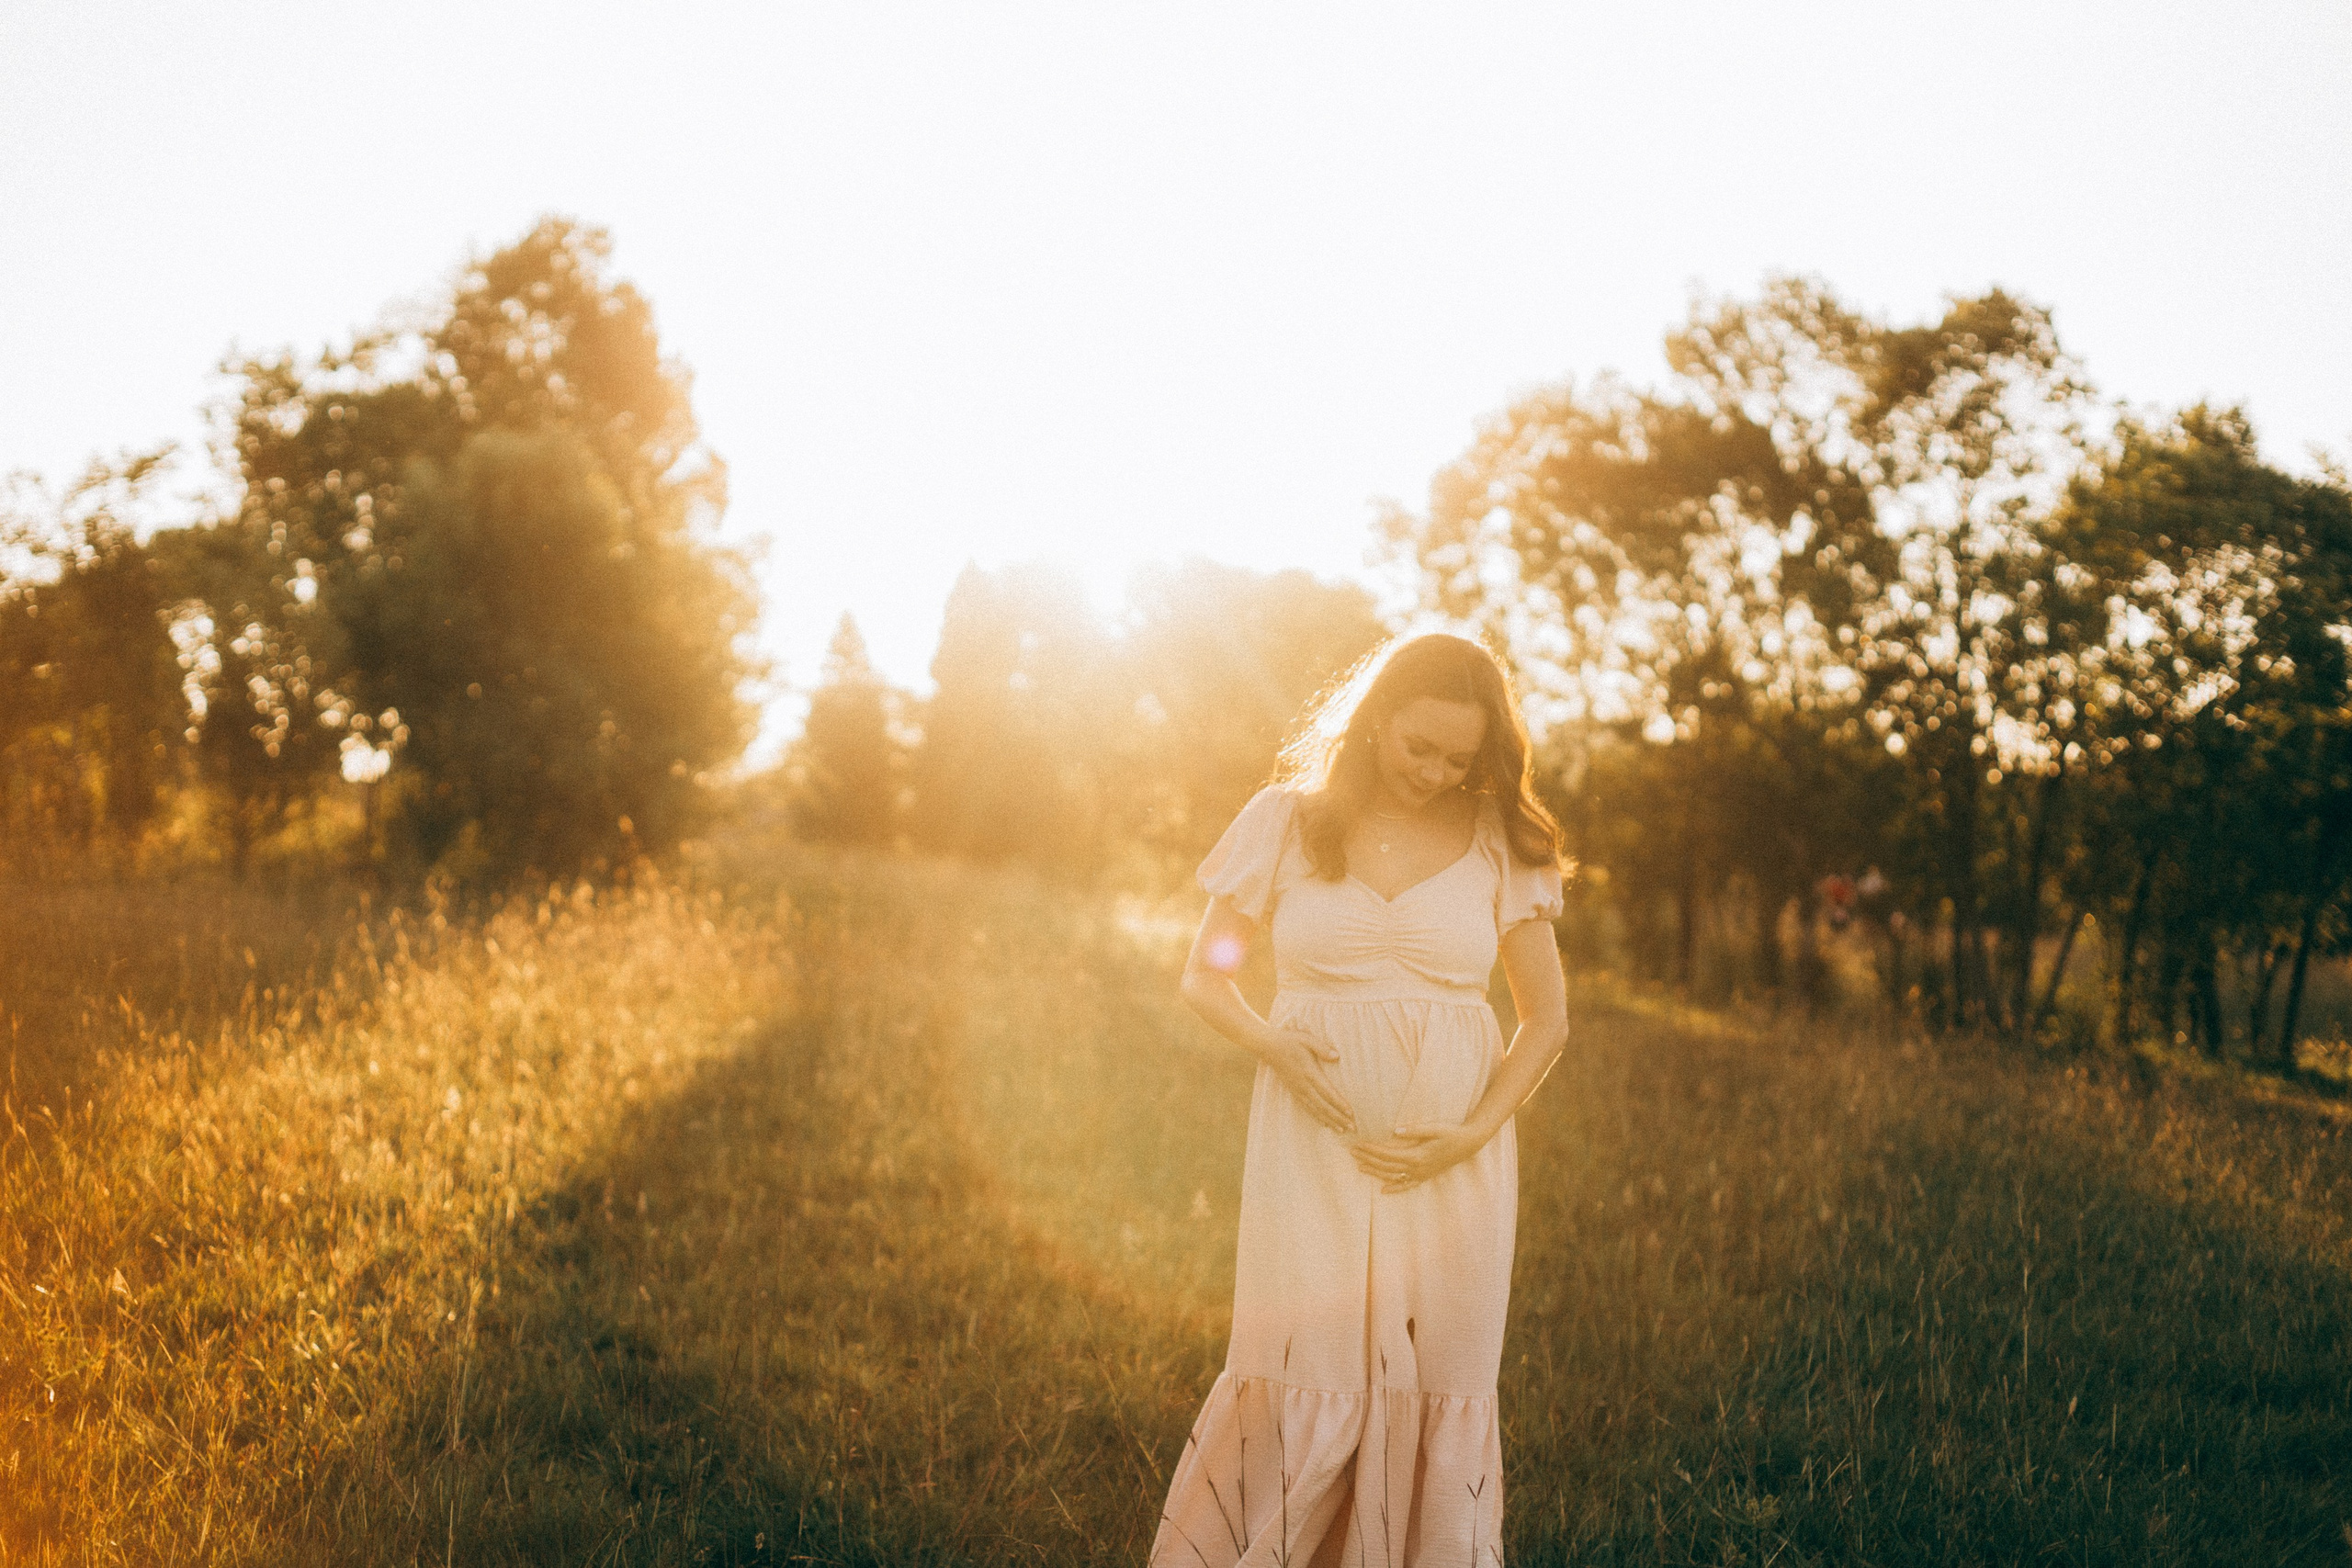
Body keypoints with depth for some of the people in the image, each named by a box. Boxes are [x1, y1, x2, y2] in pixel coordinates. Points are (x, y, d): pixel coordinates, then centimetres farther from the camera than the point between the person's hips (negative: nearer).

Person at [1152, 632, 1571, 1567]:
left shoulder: (1499, 842, 5)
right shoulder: (1287, 818, 3)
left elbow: (1547, 1017, 8)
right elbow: (1205, 975, 9)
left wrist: (1474, 1132, -6)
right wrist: (1267, 1040, -11)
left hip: (1451, 1152, 1)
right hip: (1318, 1137, -1)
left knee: (1440, 1384, 2)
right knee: (1302, 1381, -7)